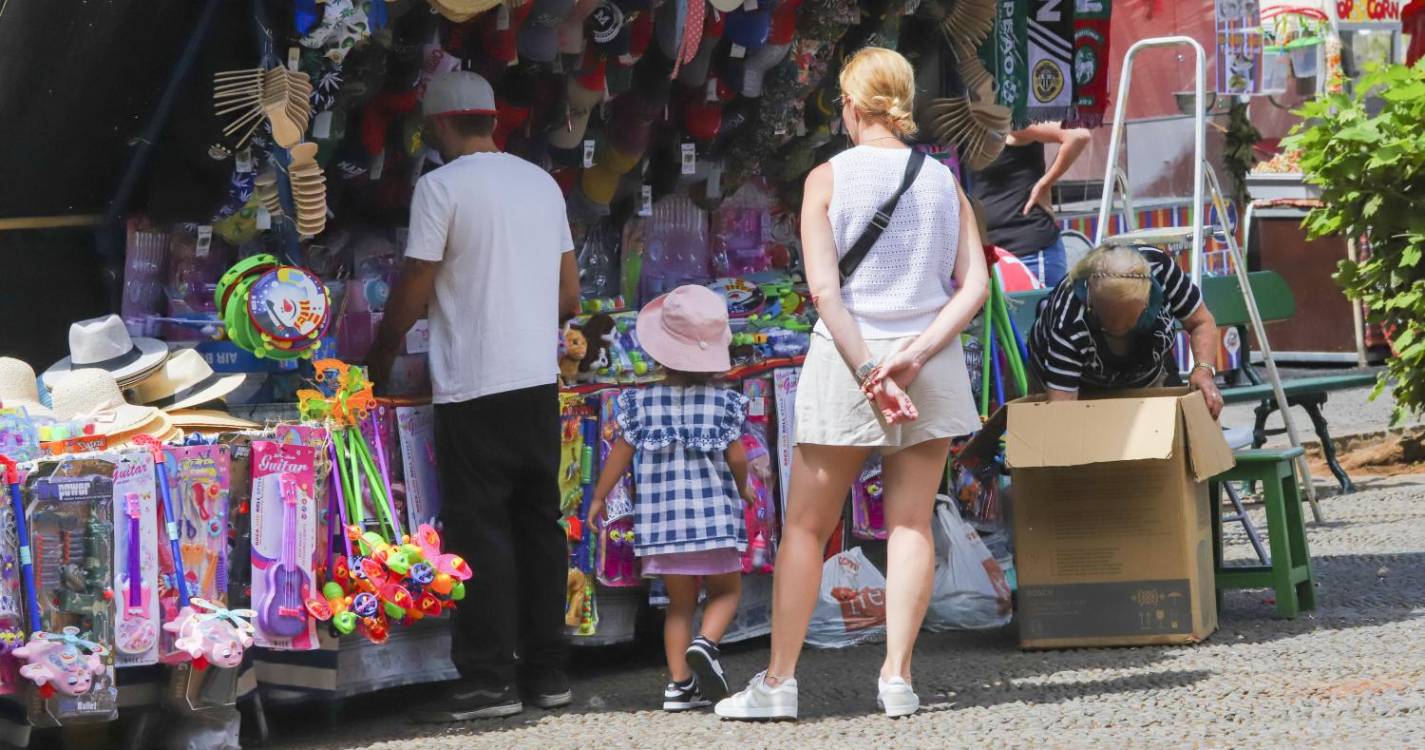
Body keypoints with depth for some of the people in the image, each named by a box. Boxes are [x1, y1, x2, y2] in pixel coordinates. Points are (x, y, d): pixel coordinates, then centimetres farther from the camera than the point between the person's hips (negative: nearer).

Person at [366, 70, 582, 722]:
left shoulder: (442, 186, -8)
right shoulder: (542, 184, 12)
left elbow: (412, 293, -7)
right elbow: (570, 294, 16)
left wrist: (380, 357, 8)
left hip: (474, 388, -7)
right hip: (540, 381, 7)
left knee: (479, 530, -4)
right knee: (539, 524, 10)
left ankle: (490, 680, -6)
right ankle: (546, 672, 13)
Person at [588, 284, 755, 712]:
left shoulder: (641, 402, -2)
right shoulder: (723, 403, -5)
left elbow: (620, 454, 2)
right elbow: (736, 457, -4)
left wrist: (599, 498, 16)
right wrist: (744, 489, 18)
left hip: (662, 518, 2)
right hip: (713, 516, -2)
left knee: (680, 601, 12)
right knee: (726, 589, 14)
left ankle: (679, 683, 3)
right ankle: (706, 643, -14)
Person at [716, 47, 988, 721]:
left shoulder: (829, 179, -5)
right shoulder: (943, 182, 5)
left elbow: (824, 291, -14)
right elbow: (975, 287, -3)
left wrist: (869, 374, -15)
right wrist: (913, 356, -11)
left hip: (847, 357, -3)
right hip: (931, 360, 3)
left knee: (806, 527, 5)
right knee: (911, 523, 7)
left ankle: (778, 682, 5)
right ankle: (897, 677, 1)